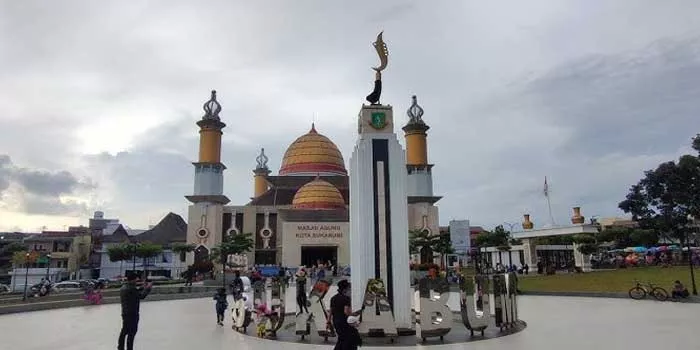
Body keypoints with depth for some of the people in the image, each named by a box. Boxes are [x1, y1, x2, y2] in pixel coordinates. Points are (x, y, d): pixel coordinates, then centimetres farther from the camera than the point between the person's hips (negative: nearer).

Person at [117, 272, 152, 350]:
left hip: (125, 313, 10)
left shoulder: (123, 287, 9)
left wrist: (143, 288, 12)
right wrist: (148, 288, -10)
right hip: (132, 314, -10)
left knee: (124, 331, 21)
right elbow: (141, 296, -22)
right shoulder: (131, 289, -22)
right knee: (132, 332, -1)